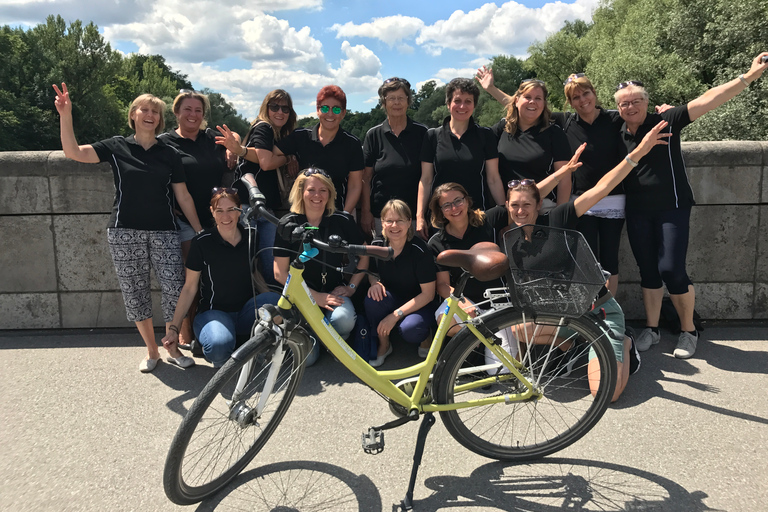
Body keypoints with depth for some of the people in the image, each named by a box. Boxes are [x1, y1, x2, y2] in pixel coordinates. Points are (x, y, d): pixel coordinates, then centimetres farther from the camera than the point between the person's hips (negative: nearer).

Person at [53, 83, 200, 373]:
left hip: (164, 232, 1)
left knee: (176, 290, -6)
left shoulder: (169, 154, 8)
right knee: (135, 293, 4)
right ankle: (151, 351, 21)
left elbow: (183, 197, 8)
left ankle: (172, 348, 14)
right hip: (125, 233, 0)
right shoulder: (117, 147, 5)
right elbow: (73, 151, -5)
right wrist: (65, 115, -16)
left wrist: (200, 232, 4)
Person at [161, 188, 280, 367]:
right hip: (213, 311, -3)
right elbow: (189, 288, -2)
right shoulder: (202, 242, -7)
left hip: (245, 312, 3)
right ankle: (219, 359, 2)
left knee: (275, 300, -31)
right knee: (220, 344, -37)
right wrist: (173, 328, -4)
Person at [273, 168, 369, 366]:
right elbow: (280, 273, -7)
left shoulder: (343, 221, -3)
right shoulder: (288, 224, -6)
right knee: (305, 357, -19)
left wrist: (351, 286, -2)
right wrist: (315, 296, -13)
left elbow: (364, 255, 9)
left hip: (334, 292, 1)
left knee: (343, 319, -35)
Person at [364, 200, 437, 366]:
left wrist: (395, 315, -23)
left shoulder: (419, 250, -21)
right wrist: (374, 283, -17)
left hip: (420, 304, -4)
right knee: (373, 297, -29)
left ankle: (426, 336, 5)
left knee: (409, 330, -34)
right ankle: (383, 345, -6)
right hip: (393, 299, 4)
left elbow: (428, 294, -18)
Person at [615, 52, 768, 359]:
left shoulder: (666, 122, -6)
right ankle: (651, 329, 23)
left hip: (672, 209, -4)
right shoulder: (619, 136, 6)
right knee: (648, 272, 10)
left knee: (671, 270, -9)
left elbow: (706, 101, -15)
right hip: (637, 213, 4)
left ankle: (688, 331, 11)